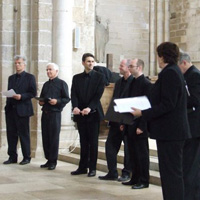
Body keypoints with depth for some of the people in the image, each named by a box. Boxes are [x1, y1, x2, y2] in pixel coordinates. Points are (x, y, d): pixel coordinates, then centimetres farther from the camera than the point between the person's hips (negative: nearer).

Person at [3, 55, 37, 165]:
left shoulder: (30, 77, 1)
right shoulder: (11, 78, 18)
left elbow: (33, 93, -6)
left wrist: (21, 96, -19)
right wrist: (7, 105, 7)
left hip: (22, 110, -5)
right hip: (10, 109, 5)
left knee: (24, 134, -1)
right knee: (11, 134, 5)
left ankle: (26, 157, 7)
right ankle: (12, 157, 11)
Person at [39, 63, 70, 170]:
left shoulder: (62, 83, -1)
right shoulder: (46, 84, 18)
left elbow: (66, 99, -5)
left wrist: (57, 101, -20)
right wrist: (40, 102, 3)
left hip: (55, 113, -6)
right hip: (45, 113, 6)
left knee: (54, 138, -4)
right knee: (45, 137, 6)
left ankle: (53, 161, 2)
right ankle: (48, 160, 14)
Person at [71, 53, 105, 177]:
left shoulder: (99, 77, 1)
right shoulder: (76, 78, 11)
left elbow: (98, 95, -9)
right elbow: (74, 94, 2)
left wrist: (89, 108, -22)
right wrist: (75, 107, -17)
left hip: (93, 113, -3)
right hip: (80, 114, 3)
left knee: (93, 142, 1)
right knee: (83, 142, 8)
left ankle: (92, 168, 8)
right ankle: (82, 167, 14)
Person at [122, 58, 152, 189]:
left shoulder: (146, 84, -12)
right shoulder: (132, 82, 13)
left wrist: (141, 126, -18)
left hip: (140, 125, -8)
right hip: (130, 124, 8)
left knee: (142, 154, 1)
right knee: (133, 153, 12)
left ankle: (144, 181, 9)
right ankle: (135, 179, 21)